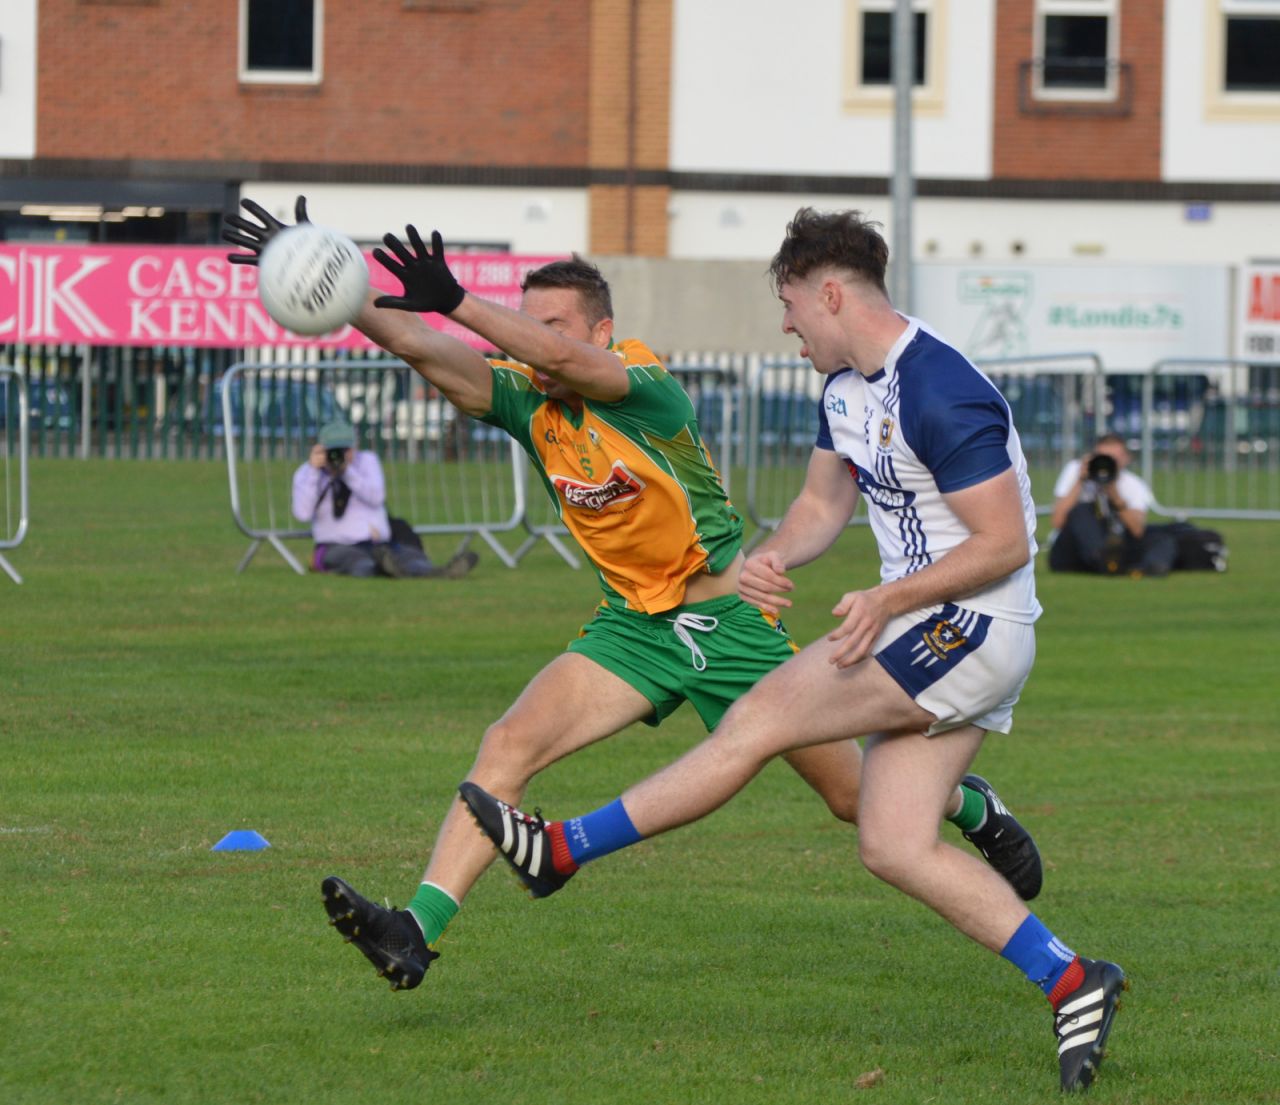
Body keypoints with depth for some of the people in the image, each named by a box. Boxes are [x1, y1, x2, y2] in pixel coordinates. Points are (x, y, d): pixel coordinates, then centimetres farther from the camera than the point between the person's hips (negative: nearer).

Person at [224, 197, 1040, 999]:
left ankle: (973, 809, 41)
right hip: (636, 626, 4)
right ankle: (417, 933, -24)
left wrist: (455, 302, -55)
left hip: (731, 622, -4)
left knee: (857, 798, 8)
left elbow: (568, 358, -42)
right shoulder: (528, 402, -7)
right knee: (510, 745, -18)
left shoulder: (648, 390, -22)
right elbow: (422, 349, -19)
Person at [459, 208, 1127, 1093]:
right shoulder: (848, 387, 11)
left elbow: (1005, 543, -20)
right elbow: (823, 506, 19)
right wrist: (772, 559, -3)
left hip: (971, 626, -10)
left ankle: (562, 851, -3)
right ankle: (1071, 982, 2)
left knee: (760, 719, -9)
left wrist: (890, 599, -25)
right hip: (937, 638, 10)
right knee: (893, 846, 1)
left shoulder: (941, 396, -21)